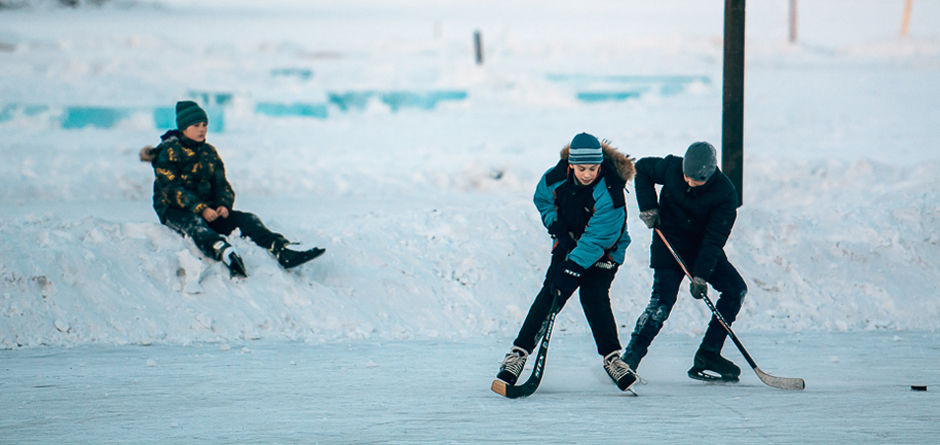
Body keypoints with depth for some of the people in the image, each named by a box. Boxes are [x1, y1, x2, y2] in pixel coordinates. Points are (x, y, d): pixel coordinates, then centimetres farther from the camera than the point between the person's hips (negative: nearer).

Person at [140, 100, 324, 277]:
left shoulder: (209, 153, 15)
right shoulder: (169, 153, -6)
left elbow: (221, 184, 12)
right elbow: (171, 190, -16)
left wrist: (224, 205, -12)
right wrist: (201, 209, -27)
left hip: (207, 209, 7)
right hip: (174, 210, -7)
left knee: (246, 219, -15)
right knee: (194, 223, -40)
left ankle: (283, 251, -37)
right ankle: (224, 252, -74)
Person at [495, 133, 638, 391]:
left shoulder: (609, 193, -31)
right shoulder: (556, 177, -16)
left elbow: (597, 238, -32)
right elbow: (542, 200, 6)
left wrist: (573, 269, -38)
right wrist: (557, 228, -8)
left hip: (604, 250, -3)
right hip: (570, 242, 3)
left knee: (594, 297, -19)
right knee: (550, 294, -9)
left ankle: (611, 358, -4)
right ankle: (519, 352, -7)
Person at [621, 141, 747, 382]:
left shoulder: (725, 193, -19)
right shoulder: (671, 168, -17)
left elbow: (715, 237, -21)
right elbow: (642, 168, 2)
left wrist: (701, 275, -28)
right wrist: (648, 206, -10)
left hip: (705, 248, 3)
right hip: (669, 244, -3)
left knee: (736, 288, -8)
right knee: (662, 301, -19)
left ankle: (707, 357, -3)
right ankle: (628, 362, -18)